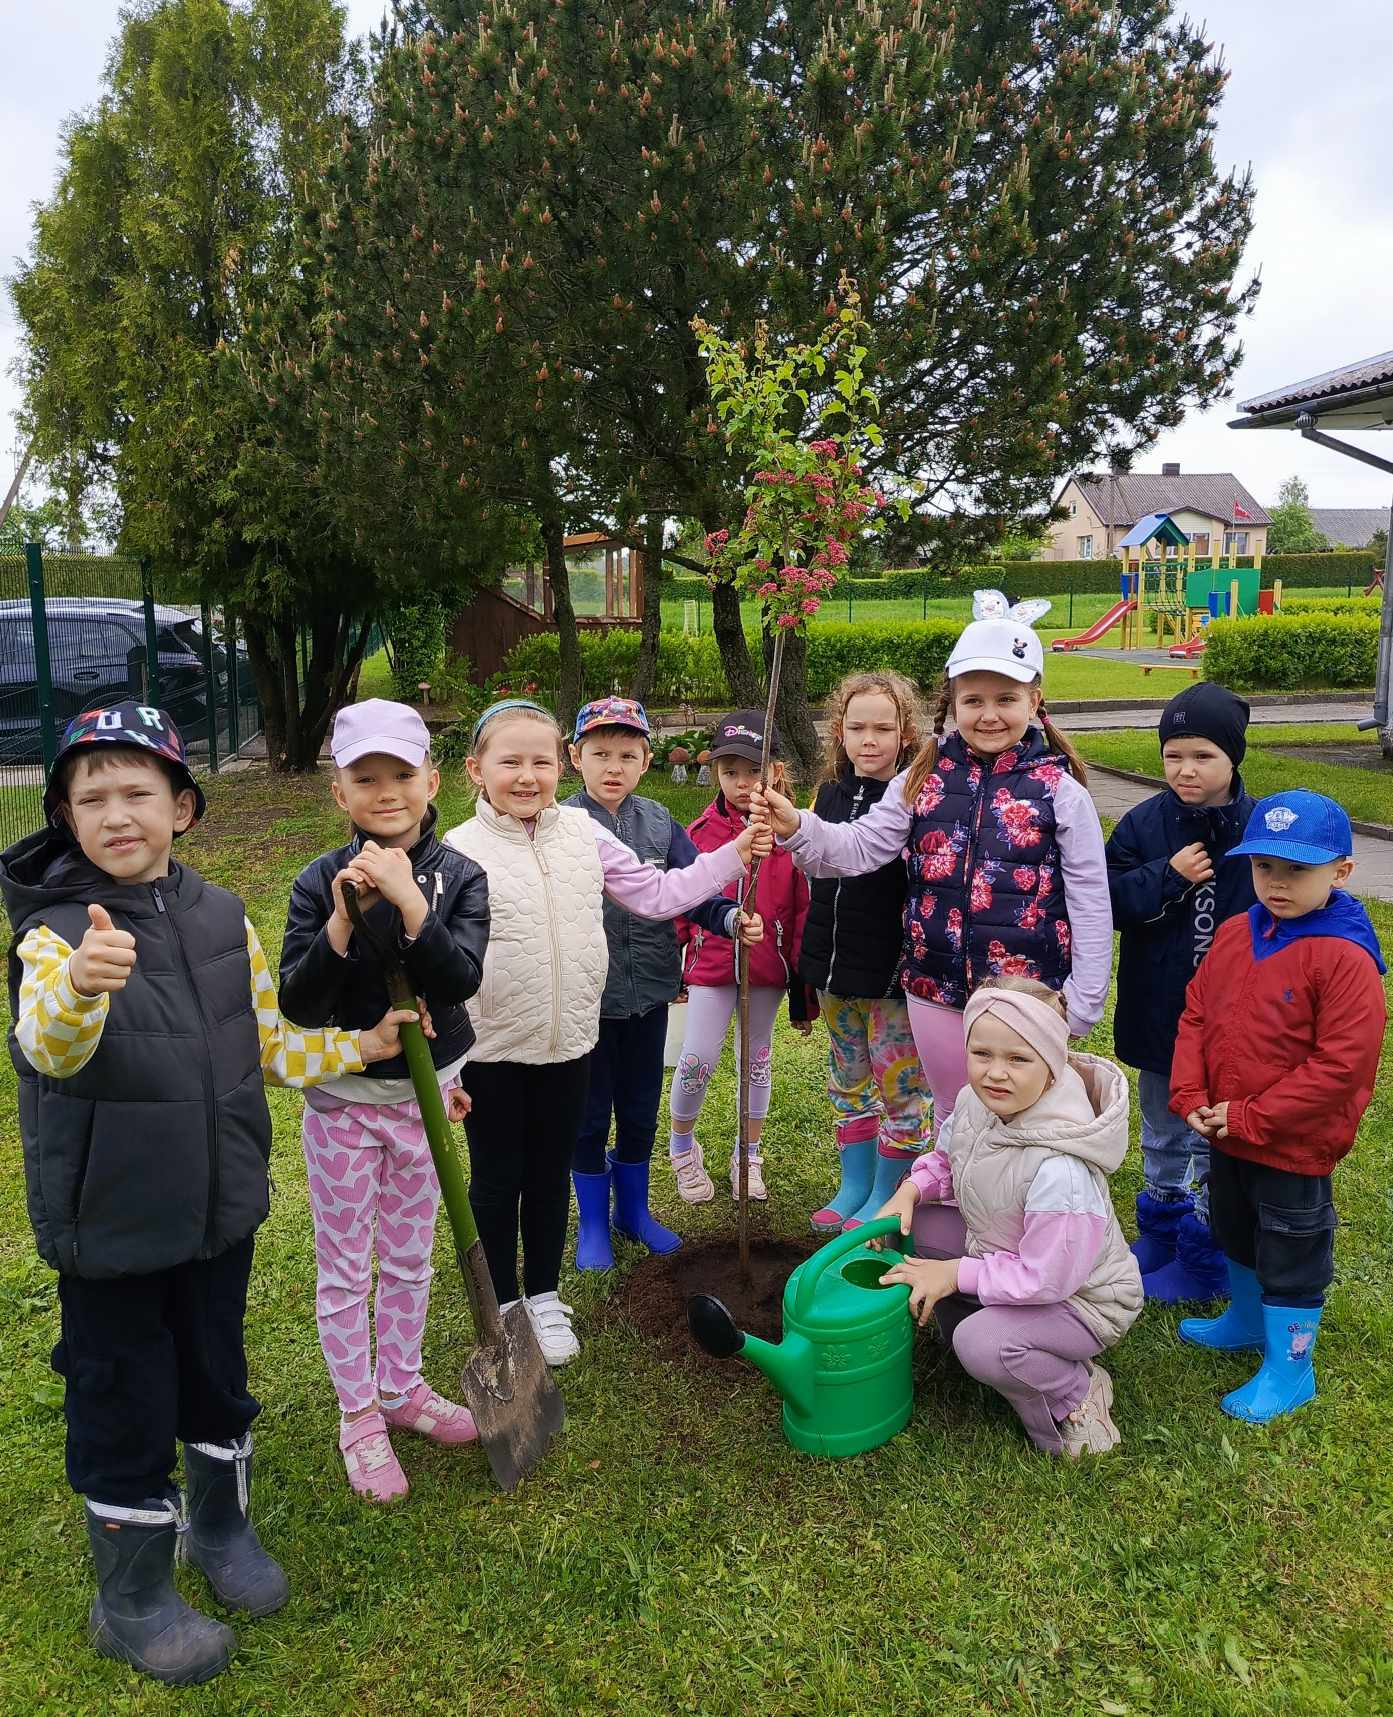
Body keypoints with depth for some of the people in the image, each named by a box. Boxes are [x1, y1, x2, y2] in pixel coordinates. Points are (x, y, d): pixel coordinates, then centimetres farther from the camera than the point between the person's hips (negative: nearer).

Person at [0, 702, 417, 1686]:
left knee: (218, 1379, 22)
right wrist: (82, 986, -57)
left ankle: (220, 1525, 48)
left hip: (219, 1208, 5)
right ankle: (131, 1601, 34)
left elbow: (269, 1044, 9)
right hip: (110, 1226, -4)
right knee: (126, 1409, 10)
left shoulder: (224, 920, -2)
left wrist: (357, 1048, -2)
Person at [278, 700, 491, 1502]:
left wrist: (409, 901, -33)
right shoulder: (322, 882, -12)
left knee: (410, 1259, 18)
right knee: (345, 1269, 11)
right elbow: (297, 1005, -17)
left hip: (426, 1093, 2)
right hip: (343, 1098, -2)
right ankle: (359, 1414, 30)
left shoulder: (459, 877, -9)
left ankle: (403, 1389, 39)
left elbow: (462, 980, -22)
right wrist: (342, 921, -30)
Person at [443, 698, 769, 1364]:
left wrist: (734, 854, -2)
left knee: (551, 1175, 19)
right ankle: (504, 1306, 35)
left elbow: (658, 893, 4)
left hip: (567, 1041, 3)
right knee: (496, 1181, 14)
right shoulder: (460, 852, -13)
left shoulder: (582, 833, -1)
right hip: (490, 1052, -3)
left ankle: (544, 1297, 38)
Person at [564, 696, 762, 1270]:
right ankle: (593, 1223, 32)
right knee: (589, 1115, 12)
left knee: (641, 1112, 19)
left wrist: (730, 919, -23)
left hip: (649, 991, 3)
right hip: (587, 998, -3)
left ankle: (634, 1211, 39)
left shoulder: (660, 822, -1)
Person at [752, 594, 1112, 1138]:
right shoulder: (925, 778, 0)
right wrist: (795, 827, -23)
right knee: (952, 1120, 20)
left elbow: (1090, 903, -6)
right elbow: (861, 847, -4)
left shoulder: (1059, 790, -8)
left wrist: (1082, 1005, -6)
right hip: (937, 990, 3)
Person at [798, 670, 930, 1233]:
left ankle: (885, 1197, 24)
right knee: (848, 1082, 18)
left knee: (898, 1088, 7)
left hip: (892, 974, -6)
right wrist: (811, 960, 17)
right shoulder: (832, 793, 6)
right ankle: (853, 1186, 33)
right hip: (834, 971, 6)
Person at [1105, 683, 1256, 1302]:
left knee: (1217, 1142, 12)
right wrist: (1168, 876, -22)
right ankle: (1160, 1229, 40)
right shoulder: (1143, 824, -6)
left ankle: (1206, 1256, 29)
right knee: (1161, 1134, 21)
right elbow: (1105, 902, -9)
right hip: (1158, 1013, 3)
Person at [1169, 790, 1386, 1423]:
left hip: (1294, 1147, -7)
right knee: (1236, 1235, 27)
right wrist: (1190, 1097, -9)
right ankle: (1246, 1322, 51)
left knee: (1291, 1257, 12)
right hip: (1227, 1134, 7)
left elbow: (1340, 1065, -25)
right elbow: (1196, 1015, 3)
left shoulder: (1345, 957, -23)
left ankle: (1290, 1368, 32)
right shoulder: (1236, 933, -2)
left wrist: (1251, 1117, -21)